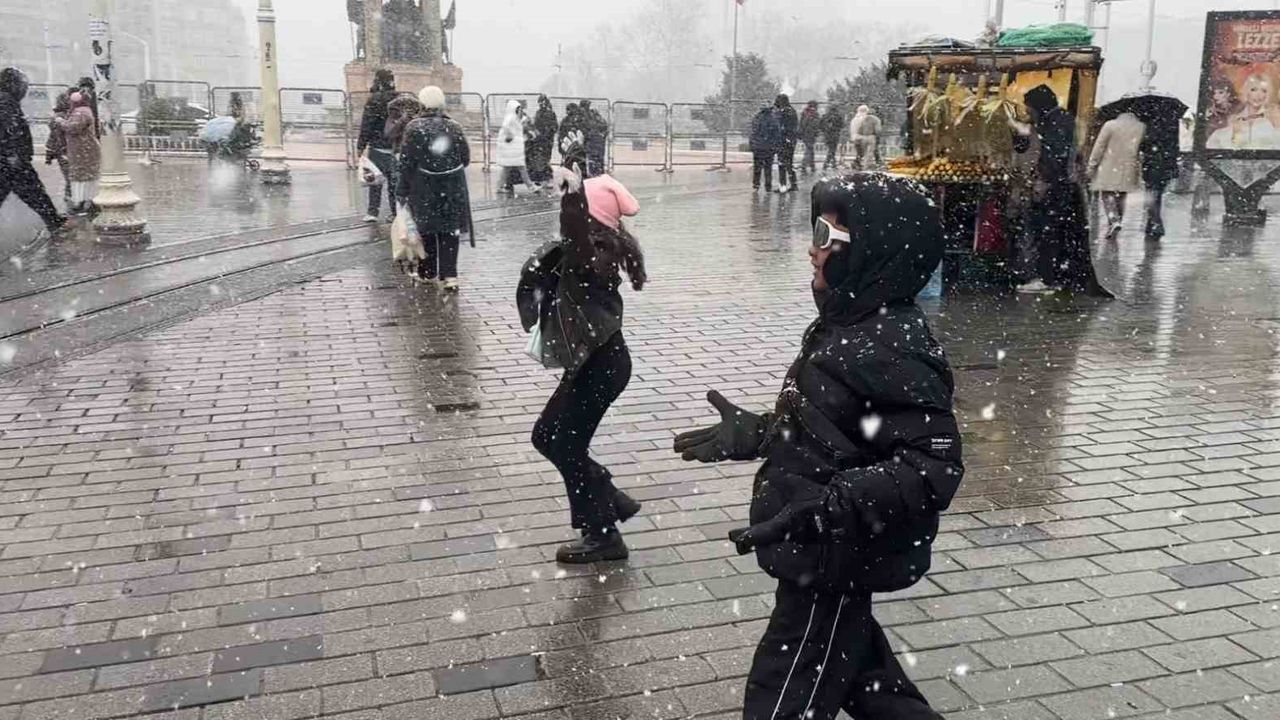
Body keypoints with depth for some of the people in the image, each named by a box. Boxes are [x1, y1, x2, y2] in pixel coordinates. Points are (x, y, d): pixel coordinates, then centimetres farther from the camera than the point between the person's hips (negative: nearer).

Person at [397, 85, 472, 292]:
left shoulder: (414, 128, -9)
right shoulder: (455, 127, -1)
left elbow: (406, 162, -9)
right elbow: (466, 158, 5)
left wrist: (403, 190, 0)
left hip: (424, 188, -2)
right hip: (453, 188, 2)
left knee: (427, 230, 13)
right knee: (449, 231, 4)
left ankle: (428, 272, 25)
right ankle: (449, 275, -5)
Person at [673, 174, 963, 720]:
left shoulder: (893, 348, -25)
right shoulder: (849, 324, 6)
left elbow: (933, 464, -29)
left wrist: (827, 507, -37)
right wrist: (754, 434, 13)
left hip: (834, 566, -10)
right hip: (824, 558, 10)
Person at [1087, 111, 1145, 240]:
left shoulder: (1110, 125, -6)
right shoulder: (1142, 128, 3)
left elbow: (1099, 147, -6)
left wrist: (1091, 167, -2)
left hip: (1109, 170, -3)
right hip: (1128, 170, 3)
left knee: (1108, 195, 1)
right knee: (1121, 197, 13)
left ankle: (1114, 221, -19)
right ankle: (1115, 225, 15)